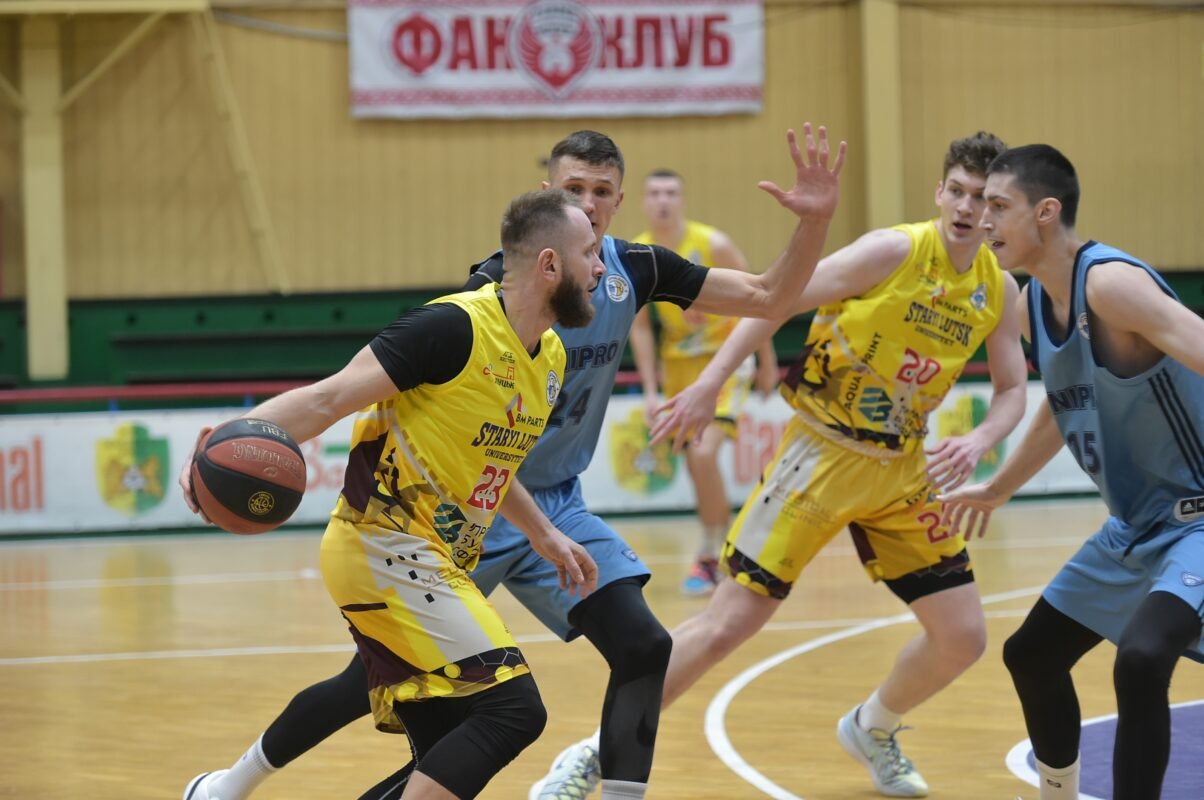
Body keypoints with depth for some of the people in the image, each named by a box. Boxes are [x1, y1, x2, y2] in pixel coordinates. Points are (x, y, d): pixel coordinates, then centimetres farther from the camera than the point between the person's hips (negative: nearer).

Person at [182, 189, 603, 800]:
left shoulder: (551, 359, 10)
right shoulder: (457, 328, -17)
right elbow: (328, 399, -20)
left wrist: (542, 535, 30)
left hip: (438, 563, 10)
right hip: (385, 548, -10)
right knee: (511, 706, -19)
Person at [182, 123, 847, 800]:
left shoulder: (634, 270, -3)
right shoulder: (498, 287, -19)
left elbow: (769, 299, 1)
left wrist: (816, 219, -14)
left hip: (558, 502, 5)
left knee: (643, 648, -16)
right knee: (379, 680, 0)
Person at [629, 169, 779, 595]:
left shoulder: (714, 245, -17)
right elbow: (640, 327, 0)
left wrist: (767, 362, -1)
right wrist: (650, 391, -5)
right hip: (679, 363, 4)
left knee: (704, 455, -20)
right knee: (695, 465, 9)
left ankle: (710, 558, -12)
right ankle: (721, 550, 28)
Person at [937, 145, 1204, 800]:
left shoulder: (1111, 283, -24)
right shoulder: (1032, 307, 5)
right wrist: (998, 489, 34)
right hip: (1135, 525, 10)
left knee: (1141, 657, -33)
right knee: (1031, 655, 21)